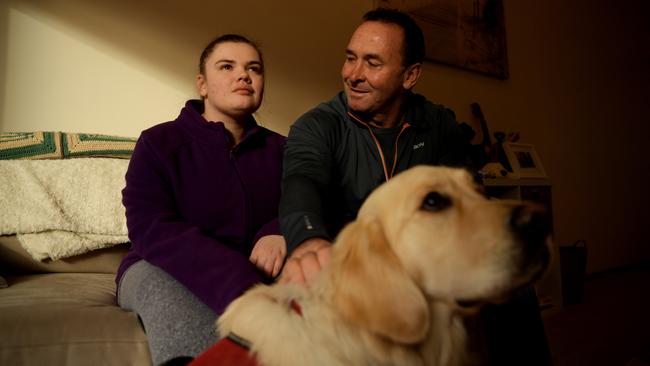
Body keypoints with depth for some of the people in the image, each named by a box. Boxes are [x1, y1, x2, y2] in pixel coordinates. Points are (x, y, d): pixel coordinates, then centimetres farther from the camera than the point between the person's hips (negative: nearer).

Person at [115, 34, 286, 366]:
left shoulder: (279, 149, 9)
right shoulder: (159, 142, -2)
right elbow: (150, 229, -16)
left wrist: (280, 232, -24)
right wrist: (237, 283, -33)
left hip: (254, 273, 2)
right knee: (157, 276, -35)